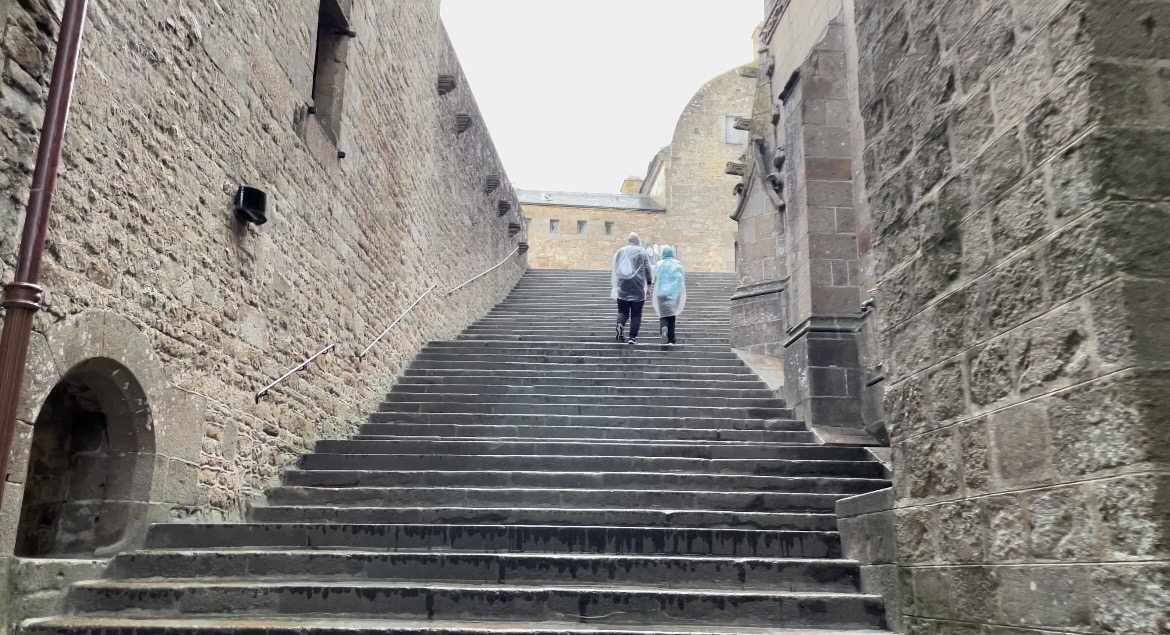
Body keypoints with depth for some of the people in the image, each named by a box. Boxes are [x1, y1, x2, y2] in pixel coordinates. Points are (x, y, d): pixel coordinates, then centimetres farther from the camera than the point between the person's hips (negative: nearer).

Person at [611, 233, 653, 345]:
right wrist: (650, 283, 11)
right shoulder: (642, 252, 0)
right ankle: (632, 337, -1)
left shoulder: (620, 251, 9)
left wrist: (616, 285, 20)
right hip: (638, 288, -2)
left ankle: (620, 324, -18)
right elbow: (647, 269, 0)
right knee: (636, 314, 4)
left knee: (623, 310, 12)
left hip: (622, 287, 2)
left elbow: (615, 269, 12)